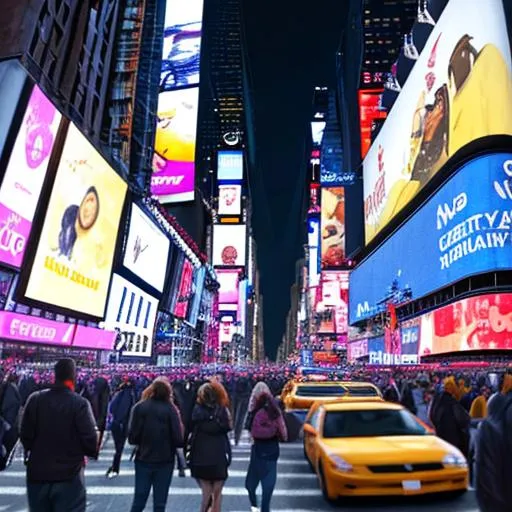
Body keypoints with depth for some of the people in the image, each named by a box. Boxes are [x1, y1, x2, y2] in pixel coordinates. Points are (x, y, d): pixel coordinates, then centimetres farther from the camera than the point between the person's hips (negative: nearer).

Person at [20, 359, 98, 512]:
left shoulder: (35, 399, -5)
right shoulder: (80, 403, -16)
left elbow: (24, 435, 0)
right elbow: (91, 440, -18)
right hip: (68, 476, -4)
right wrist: (92, 452, 5)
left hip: (37, 474, 4)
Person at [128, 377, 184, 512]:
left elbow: (132, 437, -7)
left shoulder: (140, 407, -8)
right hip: (165, 461, -2)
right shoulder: (171, 409, -12)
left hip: (143, 459, 2)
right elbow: (178, 439, -14)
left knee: (139, 500, 16)